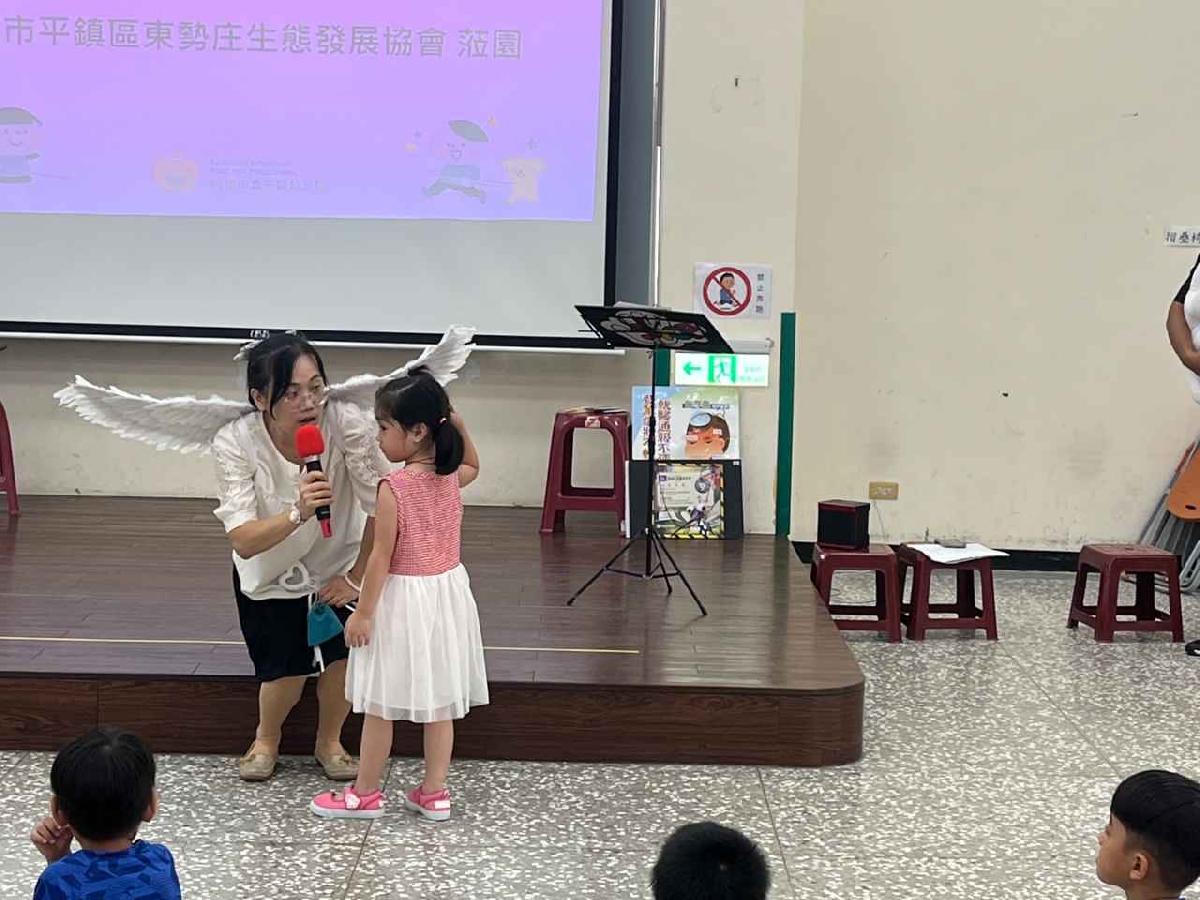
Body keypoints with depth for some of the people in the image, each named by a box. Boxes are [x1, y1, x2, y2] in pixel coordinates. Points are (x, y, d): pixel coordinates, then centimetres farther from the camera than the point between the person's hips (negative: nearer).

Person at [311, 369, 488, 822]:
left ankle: (365, 793, 17)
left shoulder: (394, 488, -20)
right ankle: (434, 793, 18)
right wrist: (458, 426, 9)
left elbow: (381, 557, -17)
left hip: (403, 598, -7)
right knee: (440, 699, 12)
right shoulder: (451, 478, -1)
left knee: (380, 704, 7)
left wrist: (362, 613, -10)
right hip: (447, 590, 7)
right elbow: (473, 465, 25)